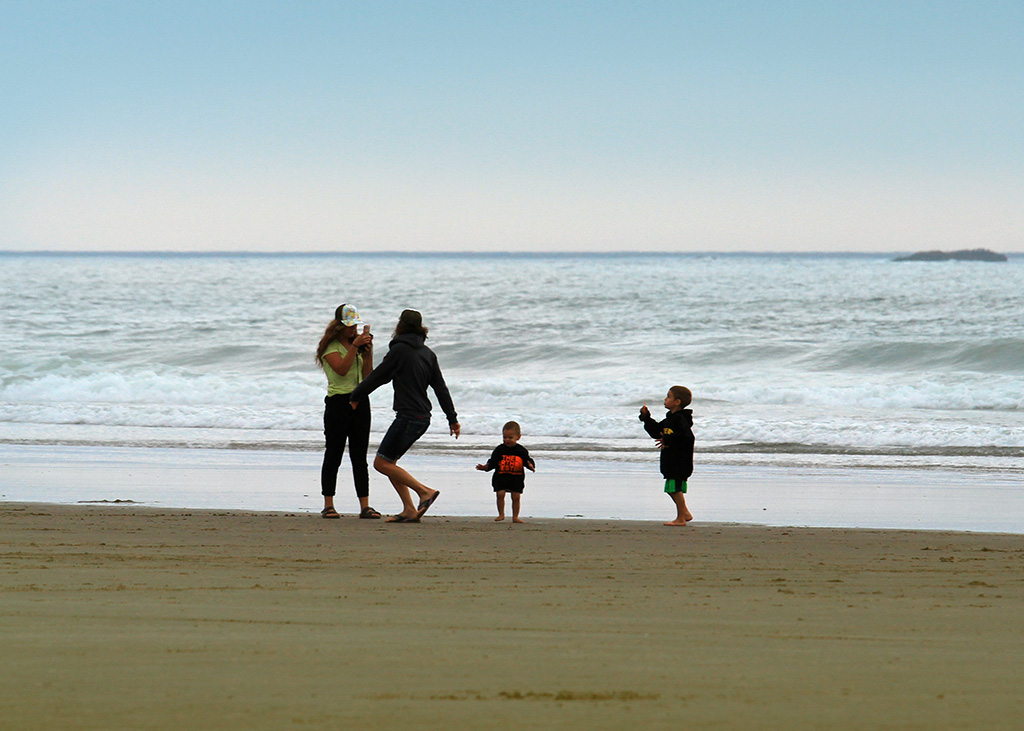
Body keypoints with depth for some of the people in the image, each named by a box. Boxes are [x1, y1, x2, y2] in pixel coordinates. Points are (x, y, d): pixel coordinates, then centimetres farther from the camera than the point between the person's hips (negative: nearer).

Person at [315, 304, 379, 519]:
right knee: (334, 455, -1)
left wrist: (368, 352, -1)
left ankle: (365, 506, 0)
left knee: (360, 457, 3)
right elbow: (342, 369, -19)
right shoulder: (330, 346, -3)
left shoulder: (357, 343, 15)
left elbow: (367, 376, 11)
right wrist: (355, 346, -20)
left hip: (360, 401, 5)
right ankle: (328, 505, 4)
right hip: (338, 402, -5)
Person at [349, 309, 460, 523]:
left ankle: (425, 491, -11)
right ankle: (409, 510, 7)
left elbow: (378, 377, -4)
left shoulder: (400, 350, -9)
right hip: (423, 417, 9)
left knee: (382, 463, -3)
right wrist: (453, 419, 16)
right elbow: (441, 388, 14)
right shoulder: (427, 353, 13)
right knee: (388, 462, 14)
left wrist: (355, 397, 8)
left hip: (408, 417, -9)